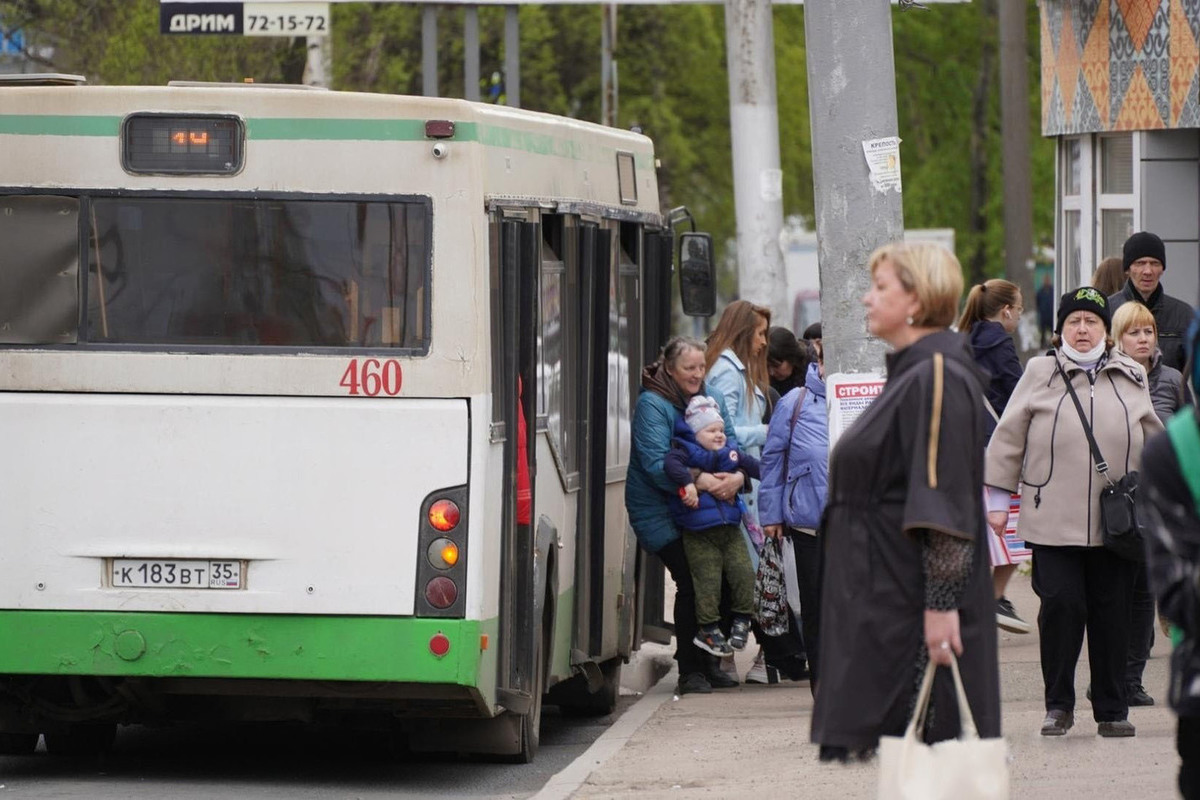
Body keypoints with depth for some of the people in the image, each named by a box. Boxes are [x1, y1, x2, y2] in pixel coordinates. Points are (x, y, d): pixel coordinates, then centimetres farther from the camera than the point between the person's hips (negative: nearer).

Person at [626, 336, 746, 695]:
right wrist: (697, 480, -35)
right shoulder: (651, 405, -14)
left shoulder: (711, 399, 8)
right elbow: (656, 463, -23)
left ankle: (708, 663, 12)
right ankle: (690, 670, -4)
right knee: (690, 580, -15)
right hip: (660, 511, -6)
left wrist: (737, 475, -19)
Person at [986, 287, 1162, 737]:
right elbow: (1009, 438, 6)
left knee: (1113, 613, 4)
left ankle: (1112, 710, 13)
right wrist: (997, 498, 3)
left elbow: (1154, 443, 20)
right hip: (1053, 521, -2)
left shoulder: (1131, 378, 12)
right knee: (1061, 605, -10)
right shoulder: (1039, 374, 5)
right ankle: (1058, 704, 5)